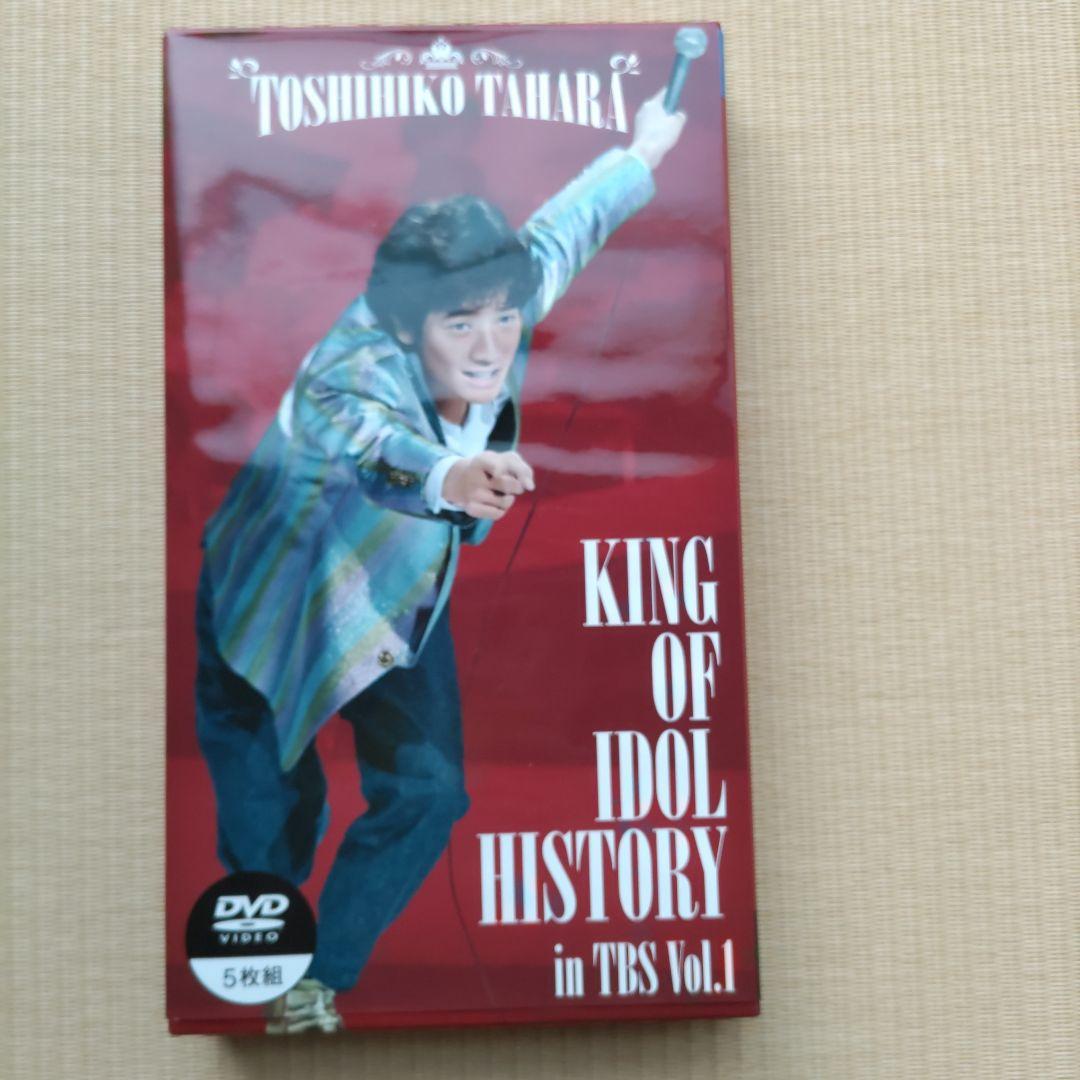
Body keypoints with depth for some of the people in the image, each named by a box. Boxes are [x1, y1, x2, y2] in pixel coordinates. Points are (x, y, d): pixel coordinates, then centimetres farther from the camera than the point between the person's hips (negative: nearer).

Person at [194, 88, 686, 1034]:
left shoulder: (507, 304, -18)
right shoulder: (350, 371, -35)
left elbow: (557, 233, 1)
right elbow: (370, 445, -59)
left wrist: (641, 154, 18)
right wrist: (449, 477, -81)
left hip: (397, 602, 5)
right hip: (268, 599, -4)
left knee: (427, 794, -8)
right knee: (270, 822, 6)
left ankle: (314, 988, 14)